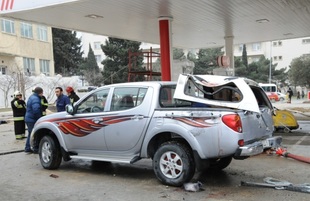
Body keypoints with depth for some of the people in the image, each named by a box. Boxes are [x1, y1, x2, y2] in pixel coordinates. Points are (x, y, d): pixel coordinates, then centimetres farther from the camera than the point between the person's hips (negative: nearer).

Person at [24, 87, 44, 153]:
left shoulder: (32, 97, 15)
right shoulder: (35, 99, -20)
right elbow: (36, 110, -32)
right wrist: (39, 117, -19)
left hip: (28, 118, 11)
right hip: (32, 120, -11)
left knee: (31, 134, 18)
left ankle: (28, 148, 24)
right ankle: (35, 149, 2)